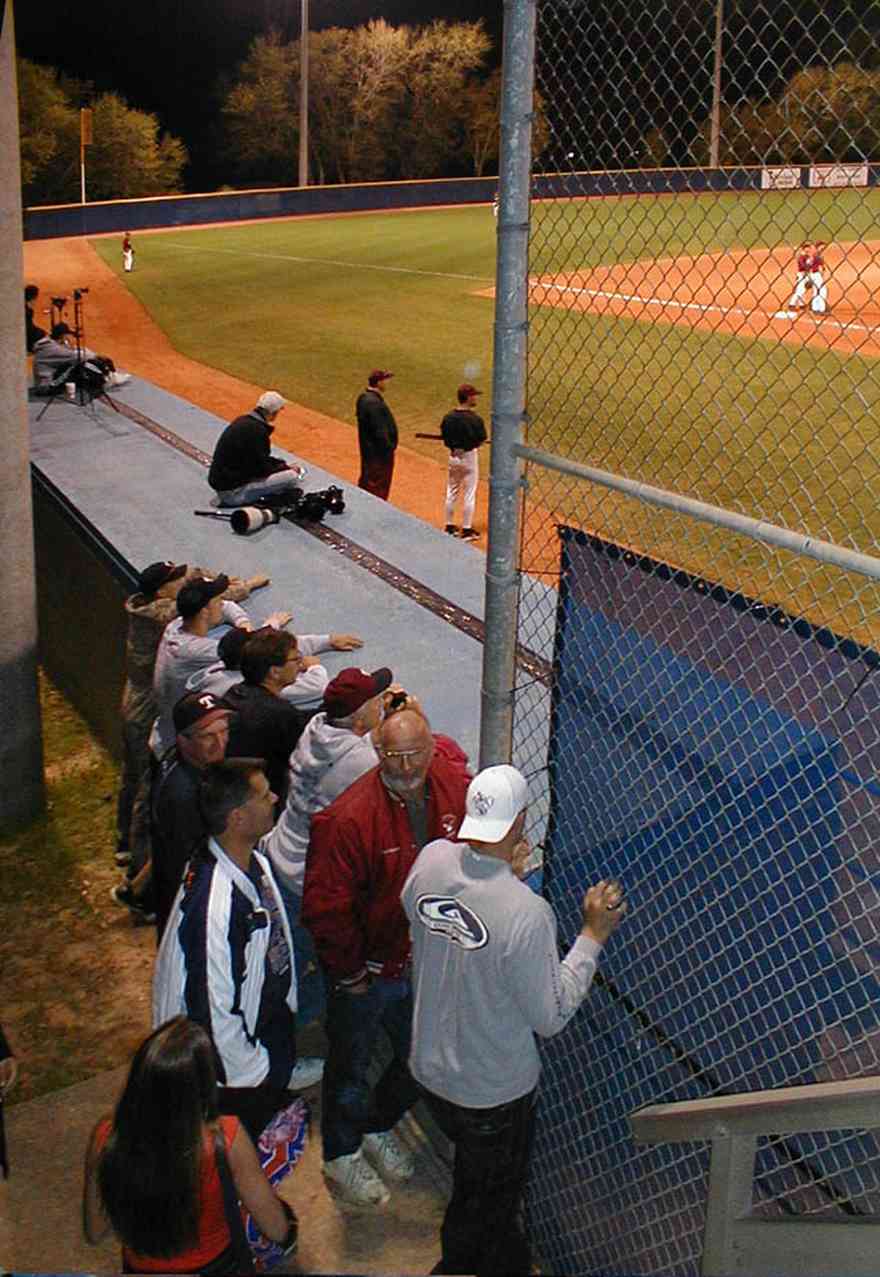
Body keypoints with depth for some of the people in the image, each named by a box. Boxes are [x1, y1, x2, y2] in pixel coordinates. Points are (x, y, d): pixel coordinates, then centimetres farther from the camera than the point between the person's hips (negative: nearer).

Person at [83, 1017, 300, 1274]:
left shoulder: (105, 1138, -24)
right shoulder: (225, 1138, -30)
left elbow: (94, 1233, -7)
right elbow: (278, 1230, -16)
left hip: (140, 1267, 2)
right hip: (215, 1266, -2)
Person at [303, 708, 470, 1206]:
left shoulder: (455, 789, -13)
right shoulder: (349, 818, -30)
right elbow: (326, 907, -24)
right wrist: (350, 971, -16)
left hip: (427, 962, 5)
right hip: (367, 969, -5)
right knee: (352, 1066, 16)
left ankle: (378, 1127, 51)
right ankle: (341, 1156, 41)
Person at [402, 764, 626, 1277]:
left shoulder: (430, 861, -17)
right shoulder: (527, 914, -34)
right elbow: (551, 1017, -22)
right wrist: (593, 936, -15)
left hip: (431, 1068, 7)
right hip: (494, 1091, -7)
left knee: (475, 1173, 32)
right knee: (489, 1198, 22)